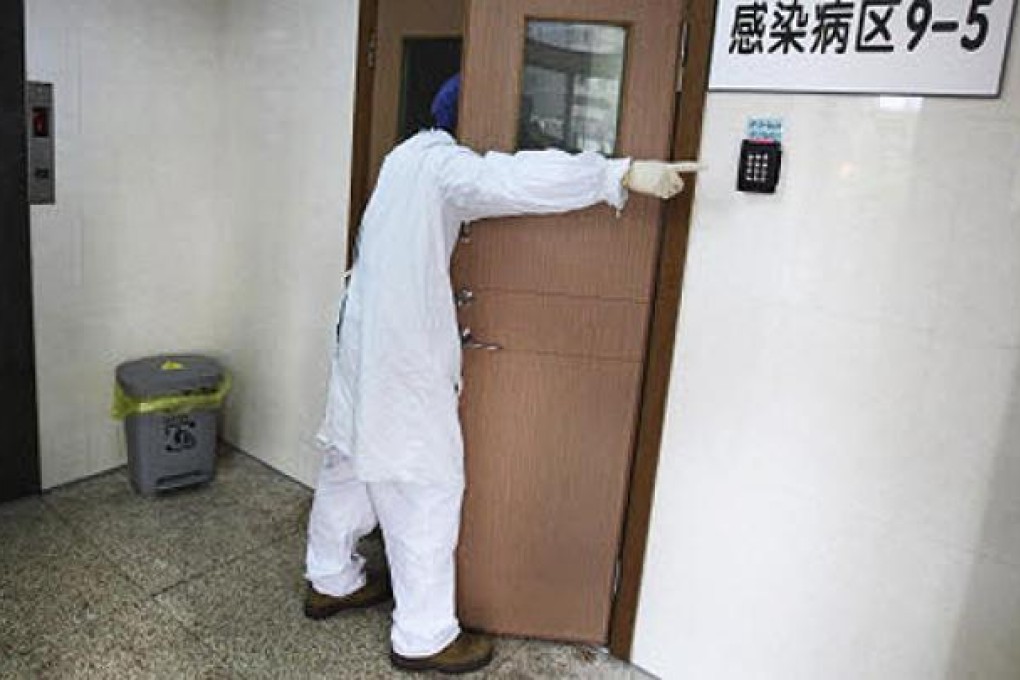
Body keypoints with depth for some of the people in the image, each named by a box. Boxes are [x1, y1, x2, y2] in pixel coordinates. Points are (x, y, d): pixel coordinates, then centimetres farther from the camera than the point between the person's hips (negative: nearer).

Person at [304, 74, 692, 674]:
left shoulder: (408, 156, 14)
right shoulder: (443, 163, -16)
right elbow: (516, 179, -35)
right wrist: (625, 173, -37)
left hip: (365, 338, 10)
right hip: (404, 355, -10)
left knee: (351, 463, 20)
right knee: (426, 487, -1)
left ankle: (331, 581, 39)